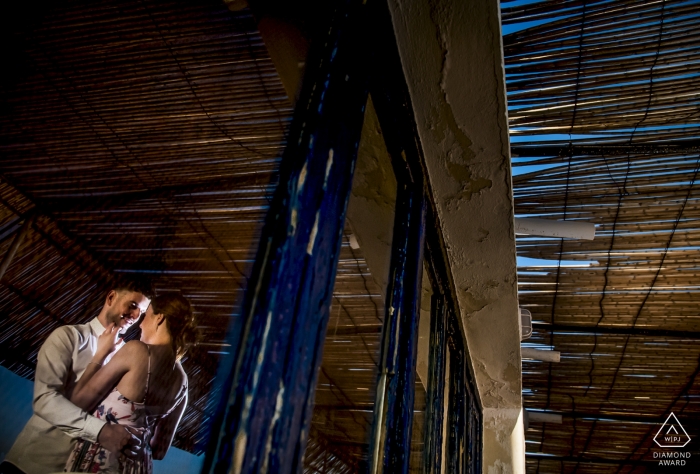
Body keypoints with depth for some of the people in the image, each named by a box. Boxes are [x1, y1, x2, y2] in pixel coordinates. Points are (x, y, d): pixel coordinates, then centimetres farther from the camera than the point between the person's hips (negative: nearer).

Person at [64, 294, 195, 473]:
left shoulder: (137, 350, -16)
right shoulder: (182, 381, 2)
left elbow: (78, 402, -9)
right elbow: (159, 450, 10)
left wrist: (101, 353, 1)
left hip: (98, 460, -5)